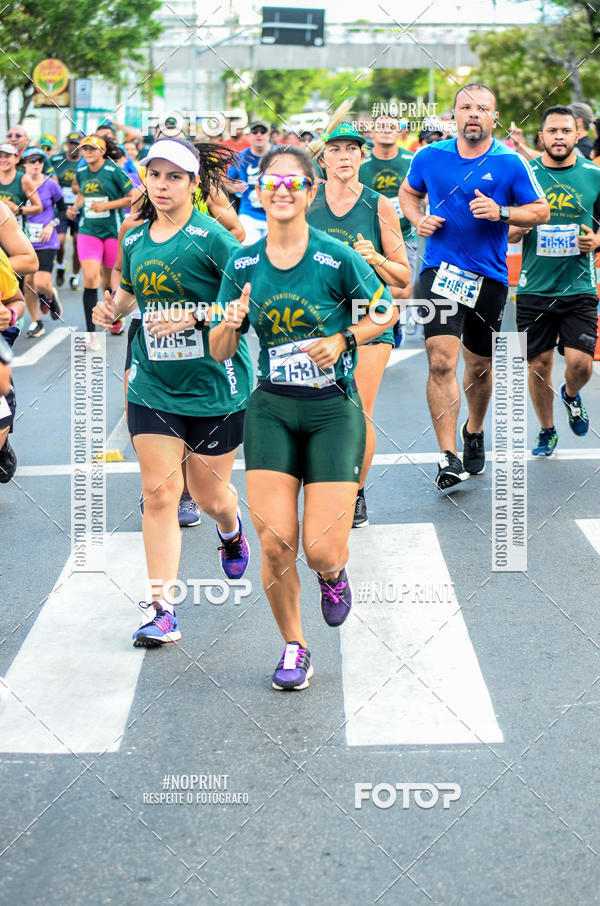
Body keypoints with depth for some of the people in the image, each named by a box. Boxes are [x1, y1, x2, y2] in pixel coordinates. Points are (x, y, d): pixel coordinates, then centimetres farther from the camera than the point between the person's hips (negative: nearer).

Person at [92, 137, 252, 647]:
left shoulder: (211, 236, -11)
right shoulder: (135, 240, 7)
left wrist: (195, 316, -24)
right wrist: (113, 308, 3)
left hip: (213, 385, -4)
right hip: (153, 387, 4)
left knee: (209, 495, 10)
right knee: (159, 493, -5)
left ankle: (231, 527, 47)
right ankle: (161, 609, -2)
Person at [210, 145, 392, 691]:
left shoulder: (338, 258, -9)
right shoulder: (242, 265, 1)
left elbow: (384, 311, 6)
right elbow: (220, 353, 6)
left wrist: (343, 340, -11)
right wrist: (229, 324, -16)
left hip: (333, 410, -2)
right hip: (271, 410, 2)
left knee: (321, 549, -9)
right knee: (275, 542, -7)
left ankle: (334, 574, 32)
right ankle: (293, 648, 17)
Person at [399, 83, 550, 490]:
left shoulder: (511, 163, -3)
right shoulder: (430, 157, 2)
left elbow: (541, 211, 2)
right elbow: (408, 192, 21)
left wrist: (502, 212, -15)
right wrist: (418, 219, 0)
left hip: (489, 276, 1)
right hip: (441, 270, -1)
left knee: (479, 365, 14)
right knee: (441, 361, -17)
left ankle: (474, 432, 42)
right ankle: (449, 457, -16)